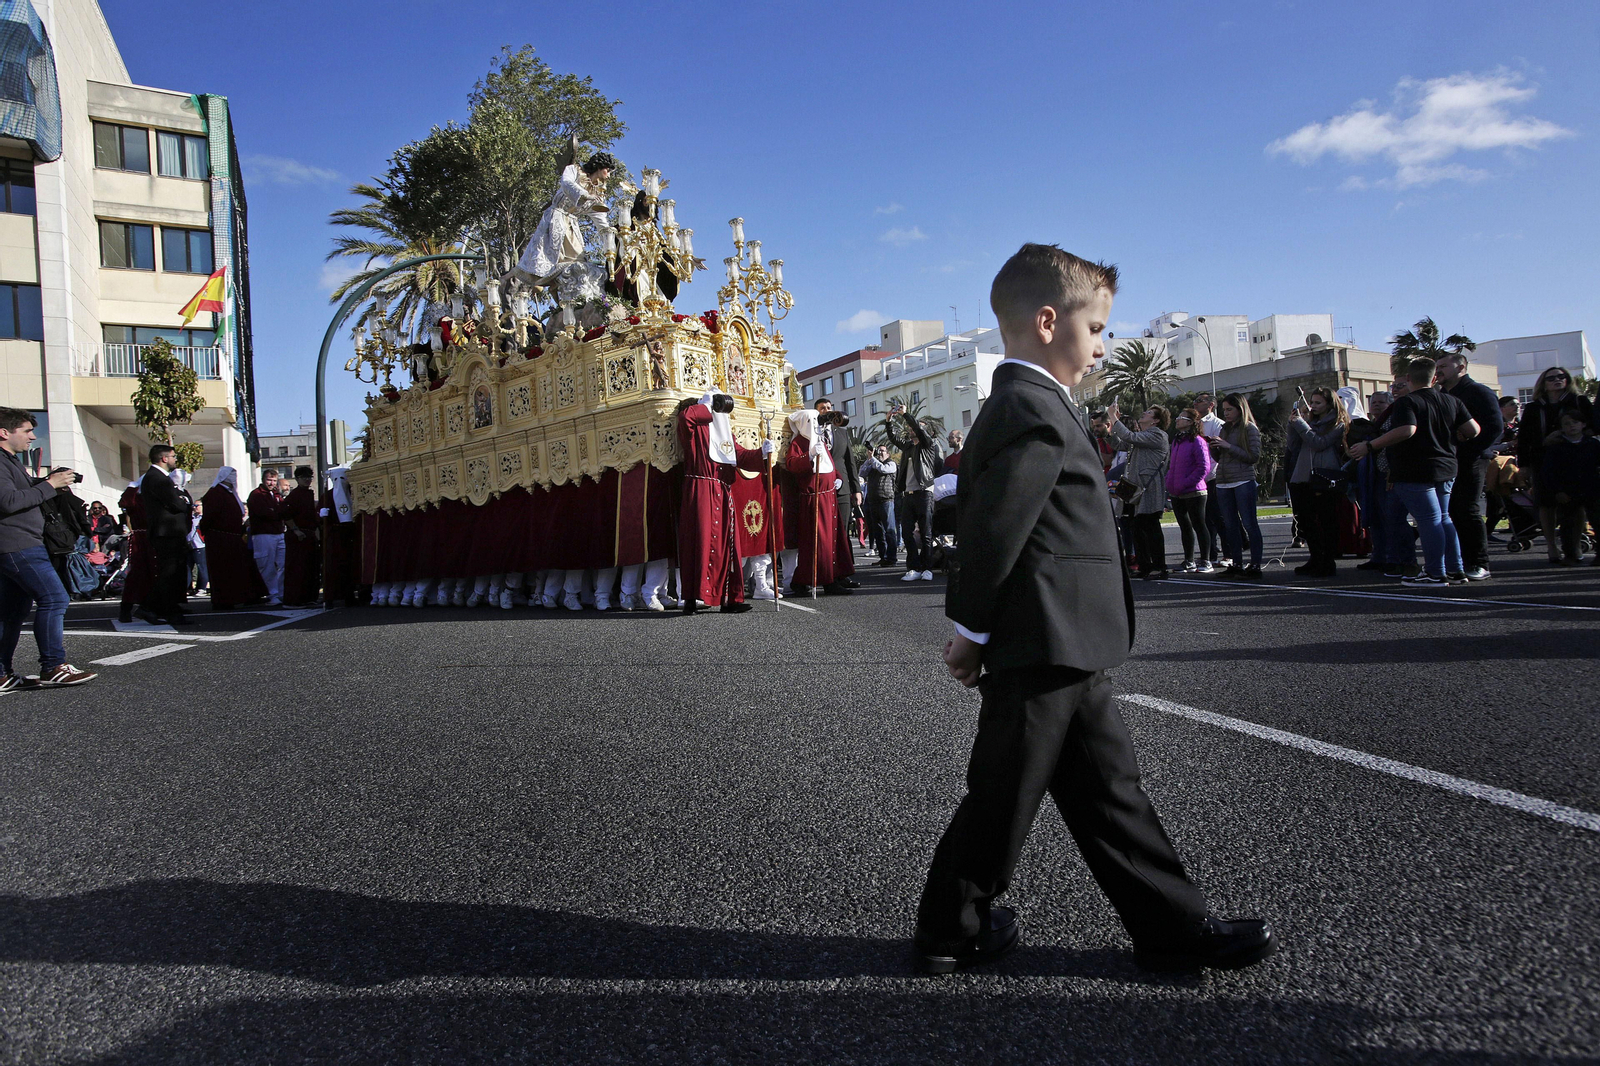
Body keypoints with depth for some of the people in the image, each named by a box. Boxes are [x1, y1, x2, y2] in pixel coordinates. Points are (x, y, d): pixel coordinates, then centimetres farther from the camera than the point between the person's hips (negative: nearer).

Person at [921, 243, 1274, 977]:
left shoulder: (1021, 407, 16)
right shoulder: (1037, 414, -17)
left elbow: (981, 522, 17)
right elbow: (991, 531, -22)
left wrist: (976, 629, 16)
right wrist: (973, 630, -11)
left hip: (1064, 652, 10)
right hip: (1043, 649, -10)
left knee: (1107, 790, 14)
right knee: (1005, 797, 4)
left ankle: (1175, 928, 24)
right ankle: (949, 933, 22)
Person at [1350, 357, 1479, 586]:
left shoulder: (1406, 402, -12)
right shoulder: (1452, 401, 8)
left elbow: (1406, 430, -28)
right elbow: (1473, 430, 3)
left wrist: (1368, 447, -24)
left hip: (1415, 472, -7)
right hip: (1446, 469, 7)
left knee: (1429, 520, -5)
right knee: (1443, 519, 16)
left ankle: (1435, 573, -1)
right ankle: (1455, 570, 17)